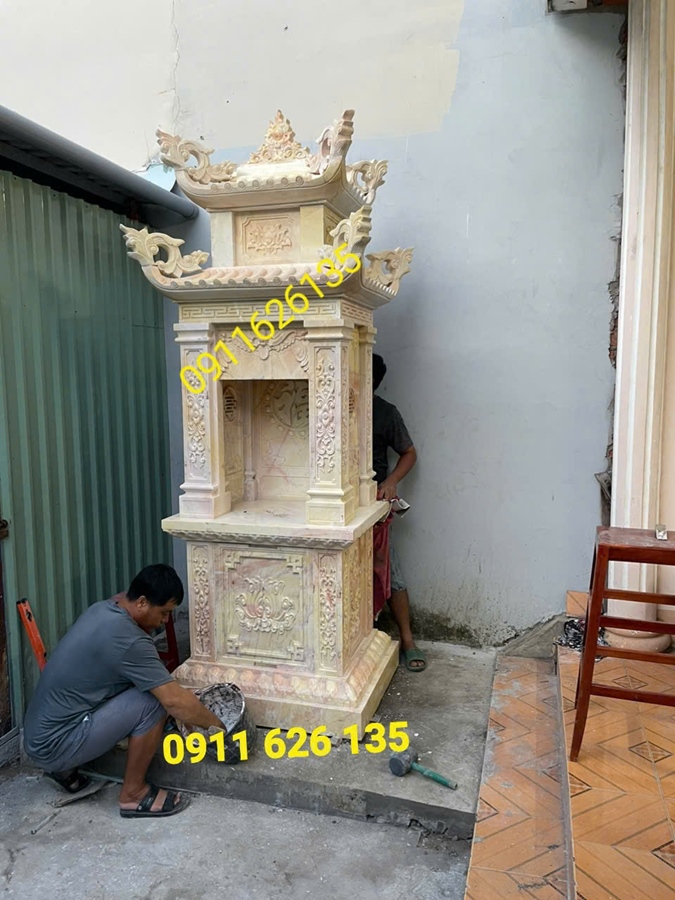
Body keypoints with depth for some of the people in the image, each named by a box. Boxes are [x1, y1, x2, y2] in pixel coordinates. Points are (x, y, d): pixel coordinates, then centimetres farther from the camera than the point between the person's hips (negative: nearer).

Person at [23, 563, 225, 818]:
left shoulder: (104, 609, 3)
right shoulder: (128, 641, -25)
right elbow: (174, 700, -22)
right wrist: (215, 725, -5)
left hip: (38, 735, 9)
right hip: (55, 745, -9)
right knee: (153, 701, -17)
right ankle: (133, 794, 0)